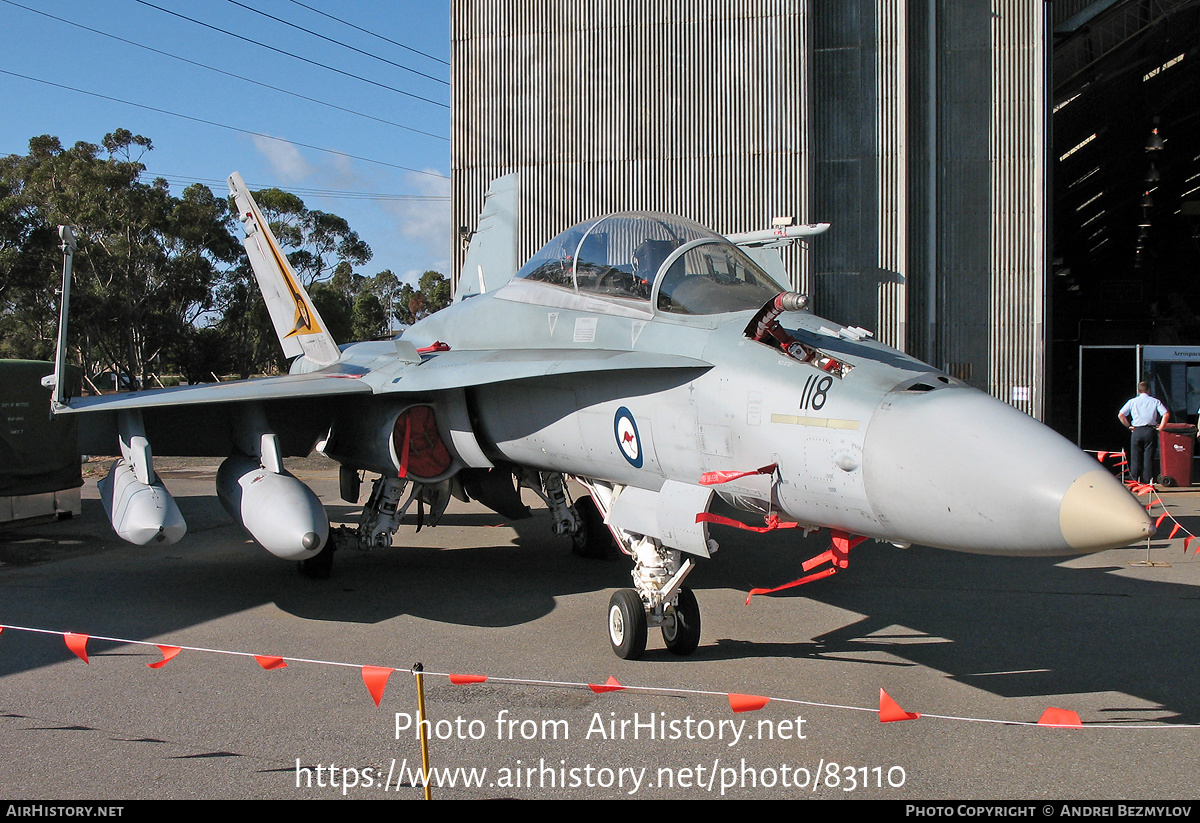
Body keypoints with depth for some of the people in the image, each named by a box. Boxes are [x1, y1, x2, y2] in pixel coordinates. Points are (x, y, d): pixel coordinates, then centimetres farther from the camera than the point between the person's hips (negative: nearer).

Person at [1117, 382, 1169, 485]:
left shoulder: (1132, 402, 8)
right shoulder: (1155, 401, 6)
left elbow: (1120, 415, 0)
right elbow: (1166, 414, -6)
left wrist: (1128, 426, 10)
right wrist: (1160, 427, 2)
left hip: (1136, 431, 0)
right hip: (1150, 430, 0)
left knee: (1135, 456, 7)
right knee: (1149, 456, 1)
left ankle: (1135, 479, 6)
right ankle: (1148, 479, -2)